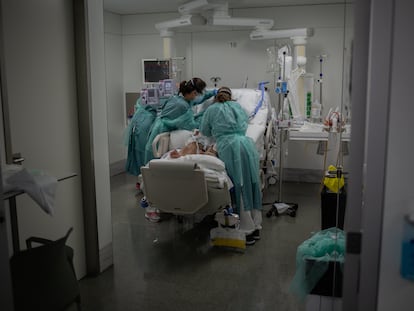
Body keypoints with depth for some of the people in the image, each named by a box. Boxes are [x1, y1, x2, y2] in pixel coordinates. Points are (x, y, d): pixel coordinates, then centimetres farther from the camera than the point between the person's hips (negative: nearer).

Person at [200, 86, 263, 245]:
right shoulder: (237, 105, 25)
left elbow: (204, 131, 26)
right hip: (247, 144, 4)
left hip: (229, 147, -4)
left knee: (239, 187, 1)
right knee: (252, 183, 9)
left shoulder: (211, 110, 16)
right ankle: (256, 226, 18)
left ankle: (248, 230, 6)